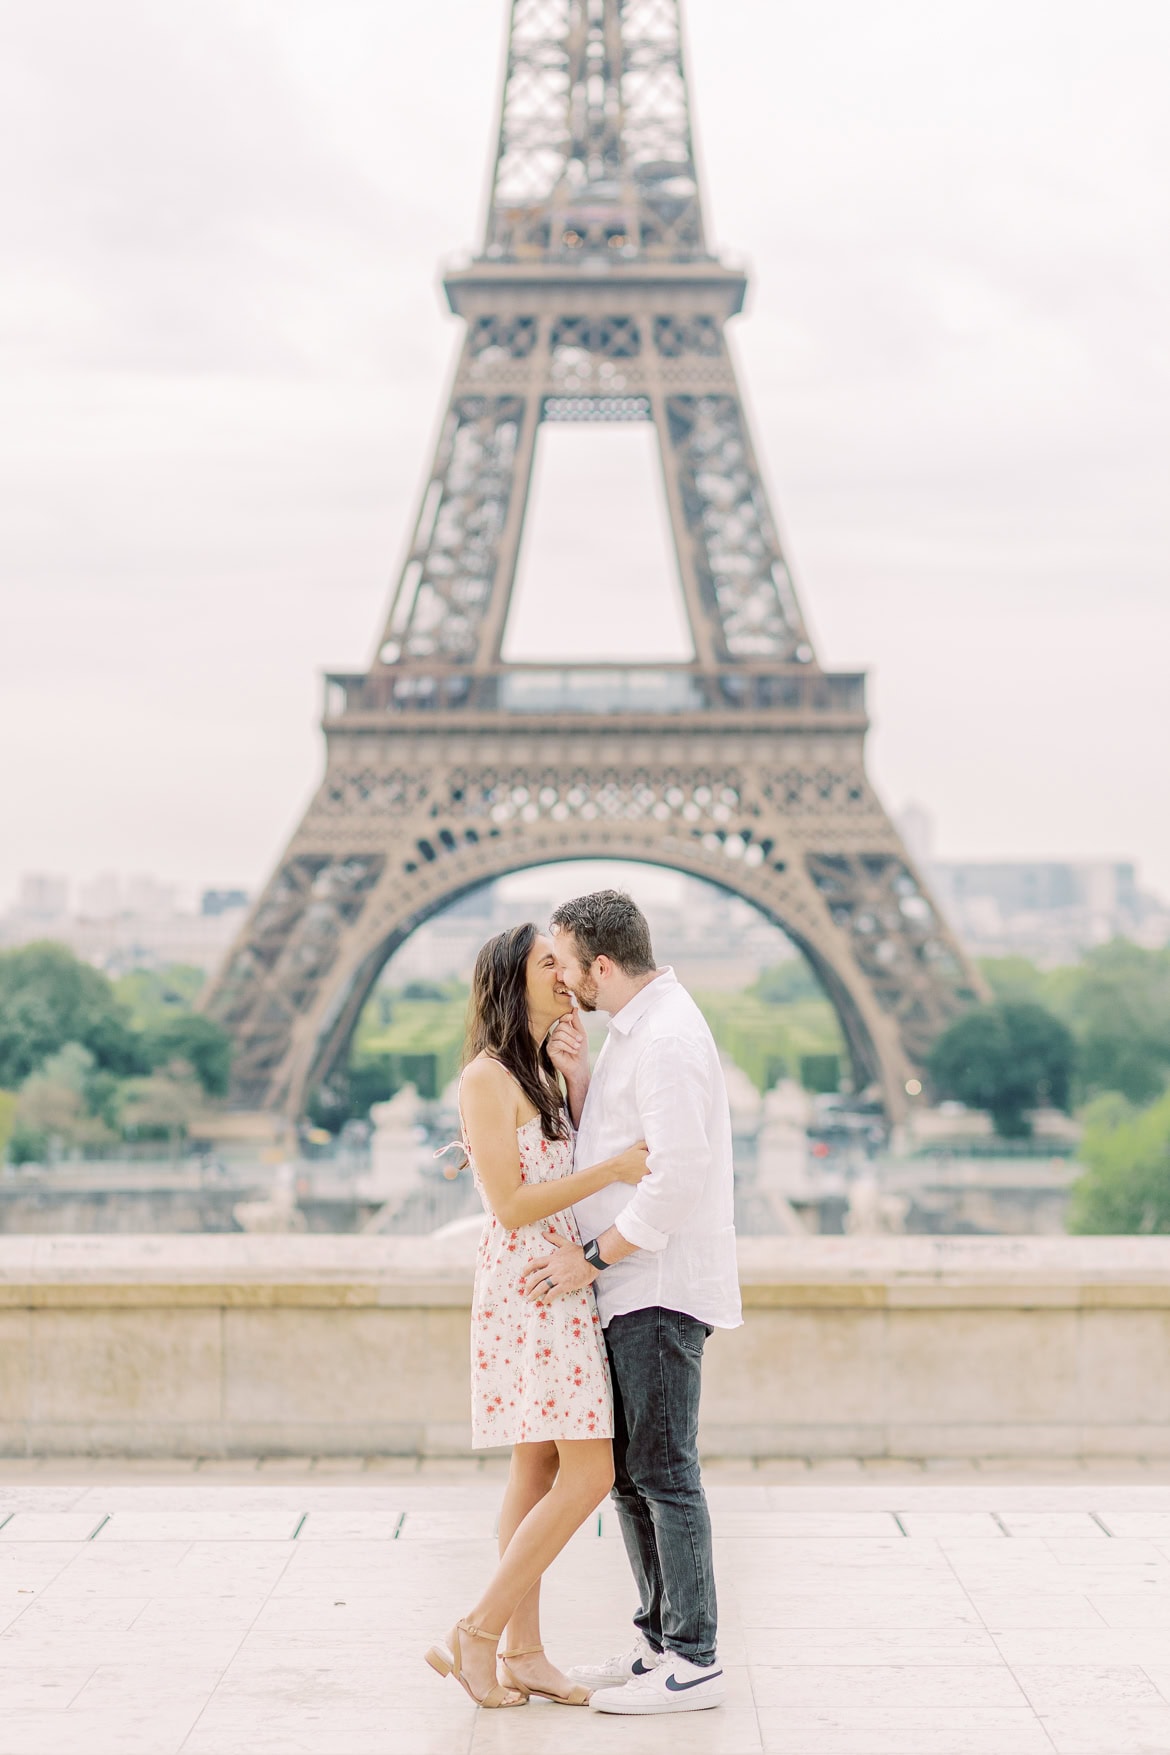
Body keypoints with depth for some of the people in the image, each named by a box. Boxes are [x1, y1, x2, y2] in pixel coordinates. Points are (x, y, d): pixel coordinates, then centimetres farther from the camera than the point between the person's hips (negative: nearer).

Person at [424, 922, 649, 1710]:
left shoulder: (542, 1075, 17)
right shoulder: (486, 1078, -12)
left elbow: (571, 1167, 9)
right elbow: (512, 1205, -16)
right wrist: (612, 1169, -18)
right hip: (526, 1285, -9)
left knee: (540, 1473, 9)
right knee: (589, 1474, -11)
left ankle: (523, 1652, 12)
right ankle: (475, 1635, -5)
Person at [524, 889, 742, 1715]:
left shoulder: (668, 1038, -17)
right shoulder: (633, 1029, 15)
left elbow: (678, 1179, -24)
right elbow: (600, 1147, 16)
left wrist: (592, 1258, -17)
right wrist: (576, 1074, 0)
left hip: (662, 1291, -10)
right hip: (632, 1291, 10)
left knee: (664, 1474, -6)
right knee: (628, 1471, 14)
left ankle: (694, 1663, 1)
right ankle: (661, 1641, 23)